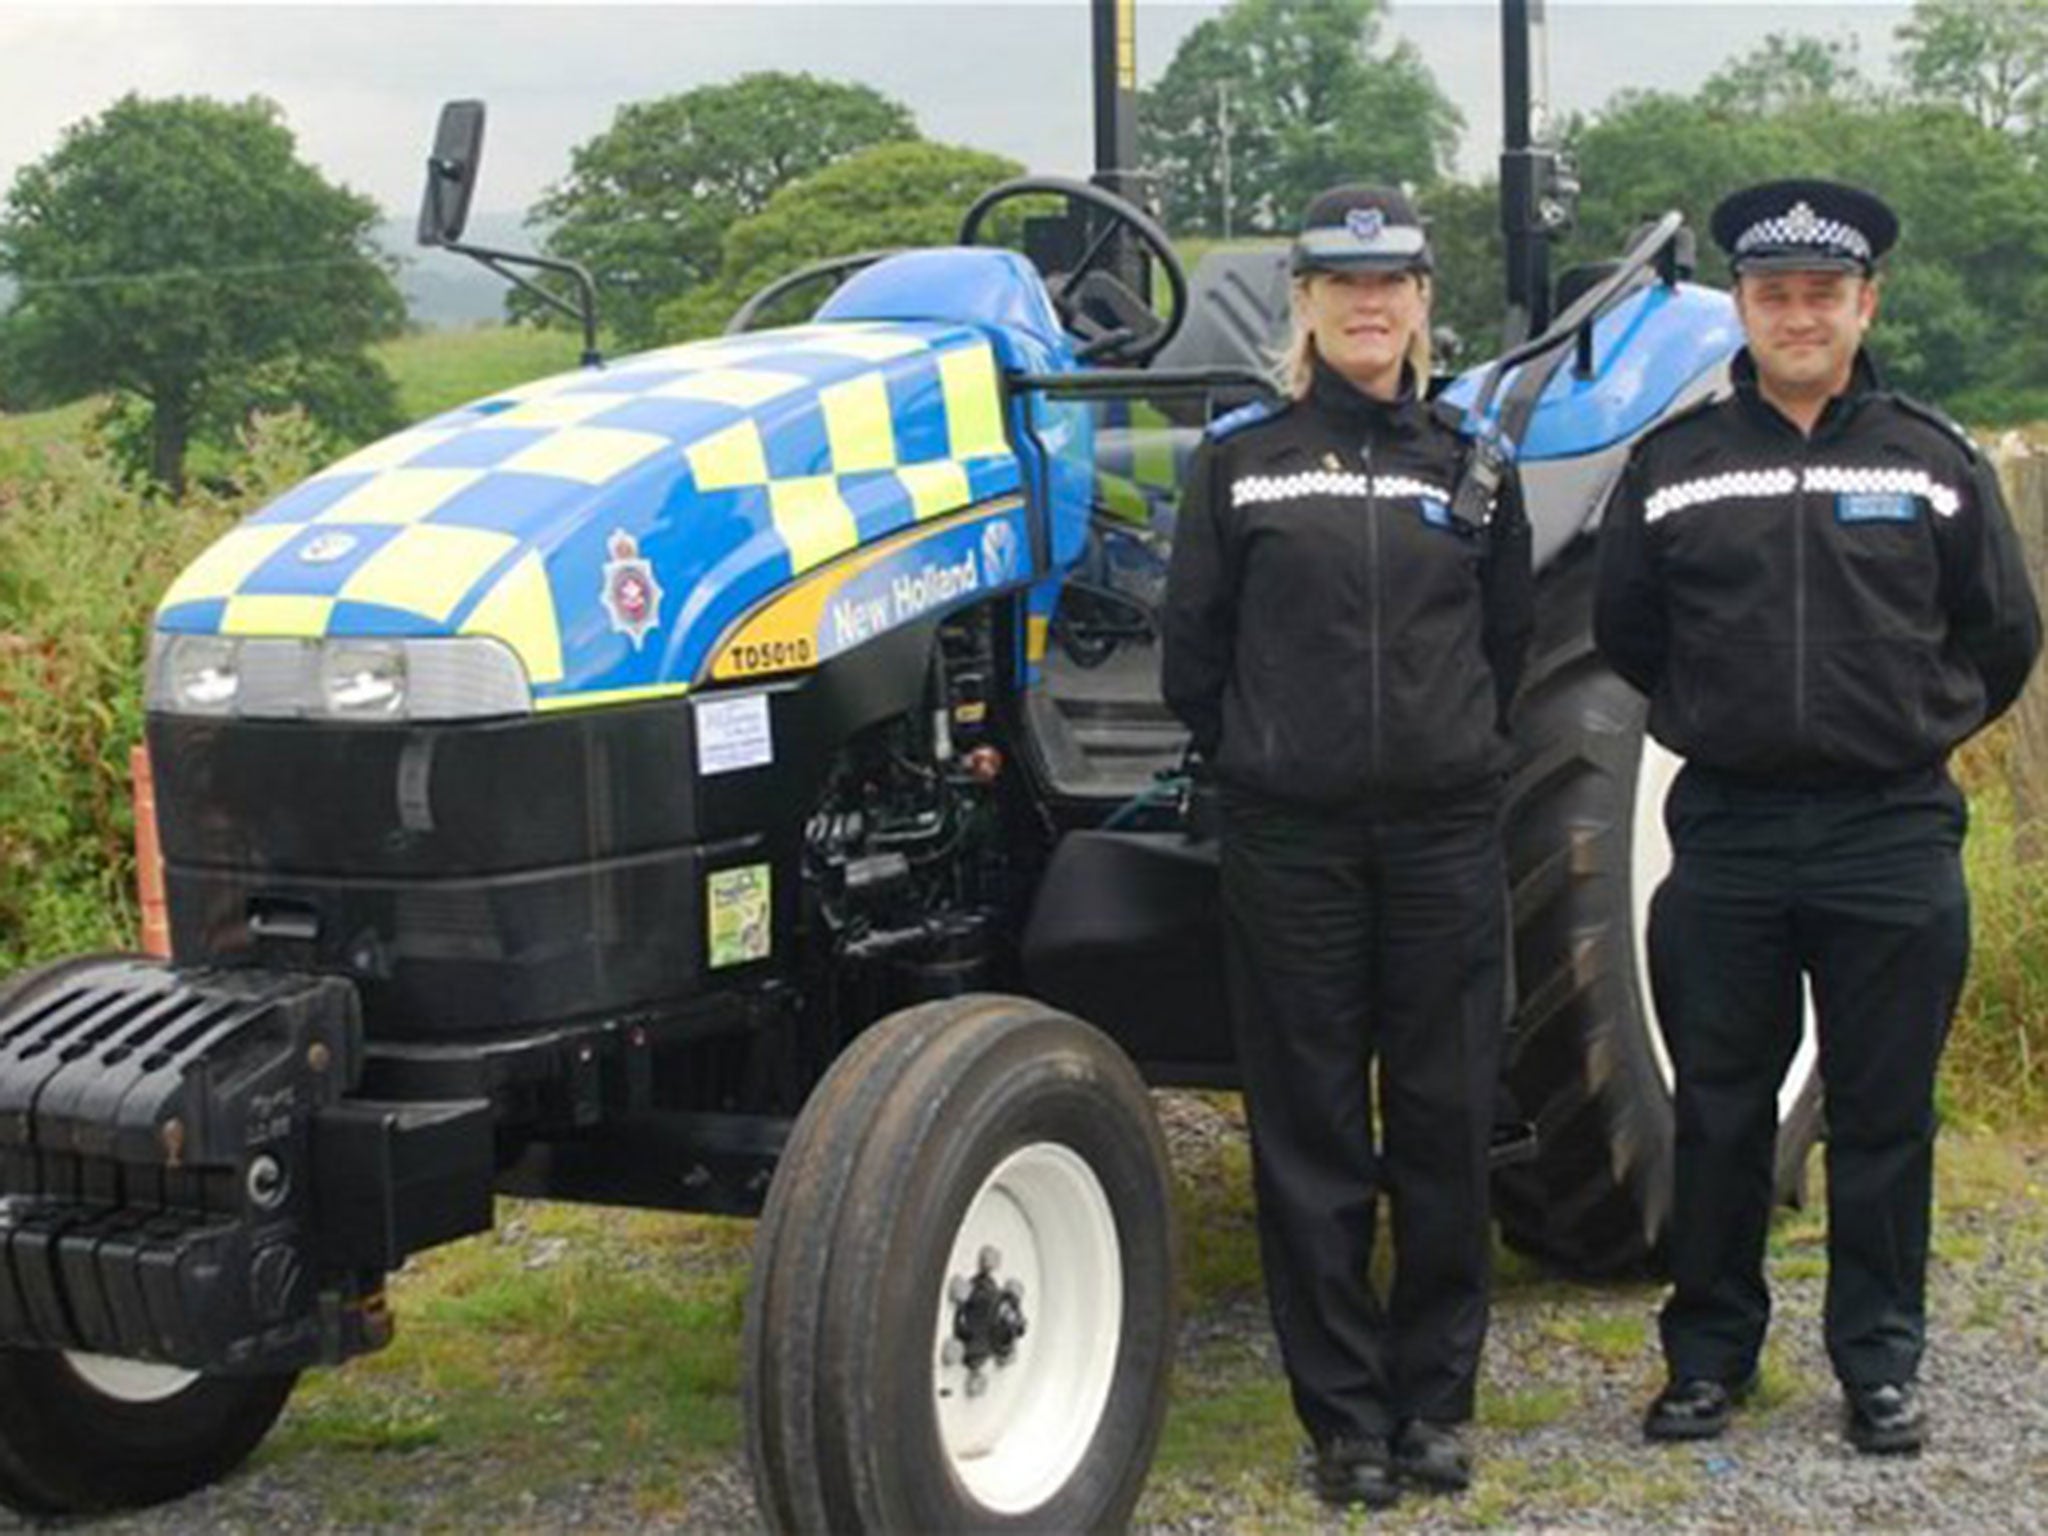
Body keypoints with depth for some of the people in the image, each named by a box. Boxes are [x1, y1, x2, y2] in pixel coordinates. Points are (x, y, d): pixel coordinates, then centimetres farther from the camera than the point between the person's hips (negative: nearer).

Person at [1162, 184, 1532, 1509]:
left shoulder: (1469, 455, 7)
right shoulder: (1242, 457, 1)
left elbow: (1509, 636, 16)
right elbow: (1193, 642, 6)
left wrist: (1459, 751, 13)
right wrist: (1253, 760, 8)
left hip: (1443, 834, 2)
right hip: (1292, 838, -1)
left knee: (1445, 1124, 6)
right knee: (1313, 1135, 3)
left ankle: (1436, 1399, 20)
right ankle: (1347, 1416, 14)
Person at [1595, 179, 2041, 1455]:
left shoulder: (1934, 460, 2)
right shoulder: (1673, 464, 3)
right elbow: (1625, 630, 14)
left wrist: (1910, 727, 12)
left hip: (1893, 834, 0)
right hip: (1727, 833, 1)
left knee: (1884, 1113, 7)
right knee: (1719, 1112, 8)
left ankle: (1881, 1361, 20)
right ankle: (1710, 1351, 21)